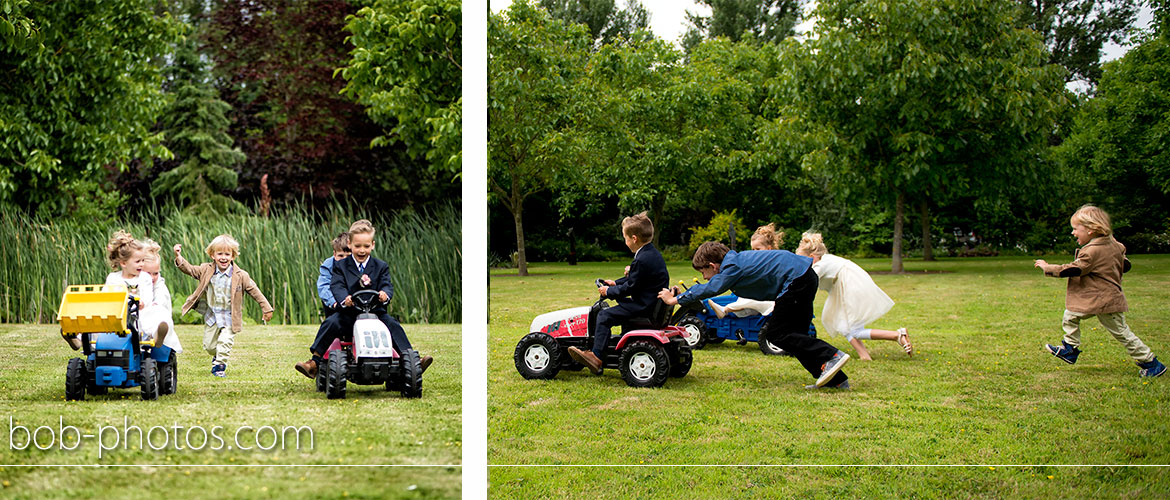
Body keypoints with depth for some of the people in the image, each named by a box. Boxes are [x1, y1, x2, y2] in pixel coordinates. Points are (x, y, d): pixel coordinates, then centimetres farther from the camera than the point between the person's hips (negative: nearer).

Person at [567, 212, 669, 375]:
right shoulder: (654, 254, 10)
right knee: (623, 305, 32)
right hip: (655, 304, 11)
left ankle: (596, 357, -15)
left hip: (644, 306, -11)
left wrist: (608, 292, -3)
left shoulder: (641, 261, -22)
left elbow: (629, 288, -17)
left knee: (605, 315, -10)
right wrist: (616, 283, 20)